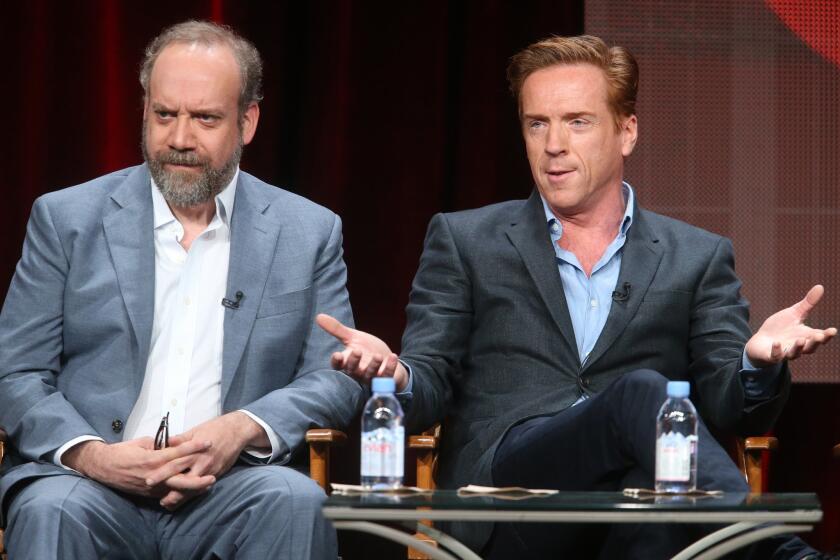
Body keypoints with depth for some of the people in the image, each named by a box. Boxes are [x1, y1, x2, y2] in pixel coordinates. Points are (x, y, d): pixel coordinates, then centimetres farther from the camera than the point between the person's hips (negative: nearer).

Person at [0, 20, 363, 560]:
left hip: (234, 487, 1)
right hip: (94, 482, -1)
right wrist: (90, 454, -15)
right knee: (51, 510, -35)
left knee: (296, 502, -32)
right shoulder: (67, 219, 10)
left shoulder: (309, 232, 12)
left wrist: (244, 429, -14)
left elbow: (337, 379, 7)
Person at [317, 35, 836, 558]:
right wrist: (396, 376, -14)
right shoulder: (463, 241, 18)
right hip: (506, 486, 0)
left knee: (655, 492, -40)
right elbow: (429, 391, 12)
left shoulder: (698, 259, 19)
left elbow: (733, 409, 11)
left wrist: (758, 362, -14)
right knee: (640, 394, -33)